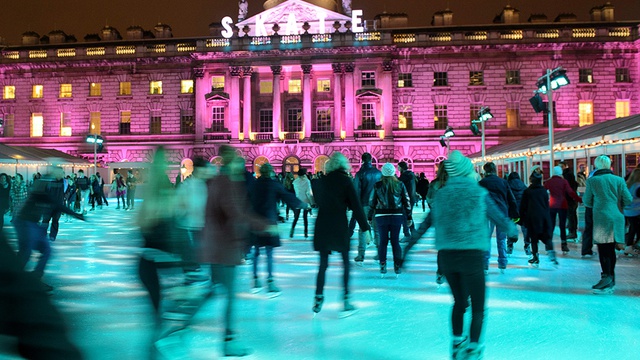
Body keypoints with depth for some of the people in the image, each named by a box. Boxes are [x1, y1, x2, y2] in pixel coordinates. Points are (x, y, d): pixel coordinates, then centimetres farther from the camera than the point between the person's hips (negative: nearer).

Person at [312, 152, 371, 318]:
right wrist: (365, 228, -5)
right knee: (345, 262, 5)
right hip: (340, 226, -4)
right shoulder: (345, 180, -5)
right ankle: (346, 301, 3)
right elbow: (356, 206, -7)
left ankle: (318, 299, 13)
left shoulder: (322, 181, 6)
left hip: (322, 225, 4)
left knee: (323, 264, 11)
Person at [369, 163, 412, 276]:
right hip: (397, 216, 1)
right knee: (395, 241, 7)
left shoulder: (377, 186, -1)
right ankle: (397, 266, 10)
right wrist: (409, 217, 12)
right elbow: (407, 202, 5)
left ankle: (382, 266, 7)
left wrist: (369, 217, 8)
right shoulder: (400, 185, 2)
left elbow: (372, 203, 1)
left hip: (381, 216, -1)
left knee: (383, 241, 6)